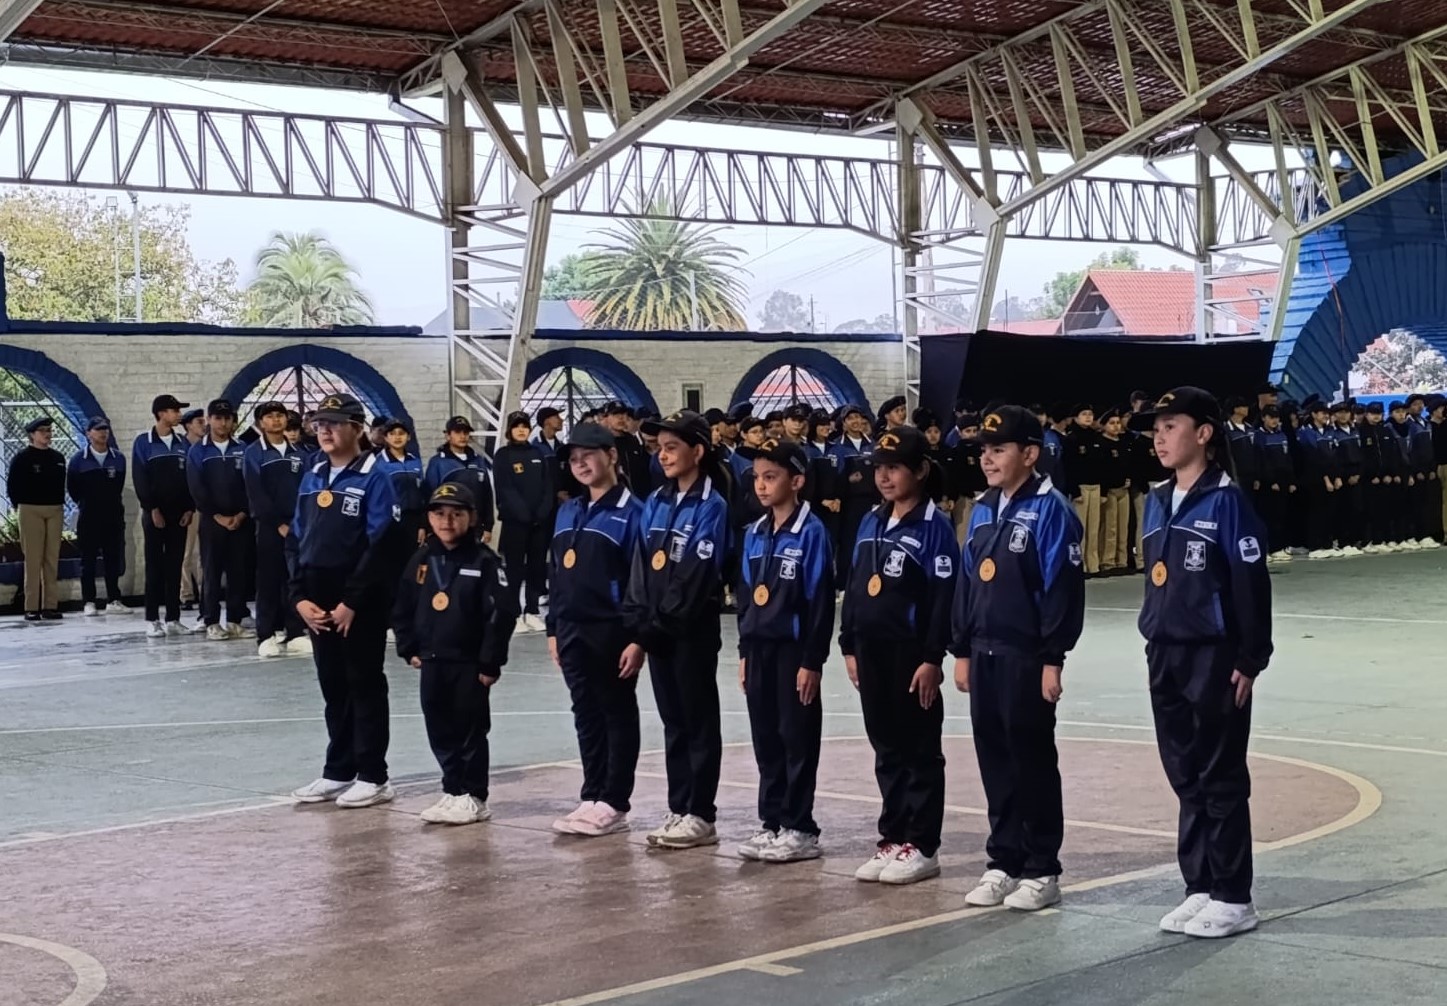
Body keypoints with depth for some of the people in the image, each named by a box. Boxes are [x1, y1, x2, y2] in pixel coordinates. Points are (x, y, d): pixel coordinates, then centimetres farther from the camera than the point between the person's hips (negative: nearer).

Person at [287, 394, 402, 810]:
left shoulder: (374, 479, -9)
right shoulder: (311, 479, 11)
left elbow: (380, 547, -15)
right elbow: (295, 542, 12)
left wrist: (351, 602, -17)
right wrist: (300, 597, 0)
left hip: (361, 605, -6)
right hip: (318, 605, 6)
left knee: (365, 687, 1)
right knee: (333, 688, 13)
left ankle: (373, 777, 7)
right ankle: (338, 772, 22)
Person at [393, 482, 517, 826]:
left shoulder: (484, 561, -10)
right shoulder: (421, 561, 6)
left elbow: (501, 613, -14)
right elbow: (402, 608, 14)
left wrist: (490, 661, -15)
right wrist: (409, 649, 7)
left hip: (469, 663, -5)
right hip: (431, 662, 6)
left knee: (471, 731, 3)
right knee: (440, 731, 11)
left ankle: (474, 797, 12)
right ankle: (453, 792, 23)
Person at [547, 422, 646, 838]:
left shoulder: (631, 512, -11)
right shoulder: (566, 513, 12)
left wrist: (638, 637, -16)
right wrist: (553, 628, 14)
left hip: (612, 632, -7)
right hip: (572, 632, 7)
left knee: (617, 715, 4)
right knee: (586, 715, 13)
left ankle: (614, 803, 9)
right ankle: (592, 797, 21)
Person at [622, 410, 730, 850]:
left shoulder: (711, 506, -10)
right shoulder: (656, 503, 10)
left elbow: (698, 574, -16)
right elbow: (641, 565, 8)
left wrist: (665, 620, -15)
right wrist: (639, 619, -2)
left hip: (693, 630, -7)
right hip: (657, 629, 7)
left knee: (699, 721, 1)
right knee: (673, 721, 12)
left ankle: (700, 816, 6)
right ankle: (678, 810, 19)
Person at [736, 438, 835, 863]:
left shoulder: (811, 533, -11)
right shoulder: (754, 534, 10)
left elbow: (820, 602, -12)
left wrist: (812, 660, -14)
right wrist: (744, 651, 12)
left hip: (794, 650, -6)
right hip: (759, 649, 7)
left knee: (798, 740, 1)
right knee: (766, 740, 11)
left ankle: (800, 829, 8)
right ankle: (771, 823, 19)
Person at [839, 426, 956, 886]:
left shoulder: (934, 526, -10)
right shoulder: (870, 522, 11)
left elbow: (944, 598, -13)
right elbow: (853, 586, 16)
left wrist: (932, 658, -16)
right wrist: (849, 646, 13)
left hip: (912, 654, -7)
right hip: (872, 652, 7)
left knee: (919, 751, 2)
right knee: (886, 750, 12)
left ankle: (922, 846, 7)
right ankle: (893, 839, 20)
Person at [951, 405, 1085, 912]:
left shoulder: (1050, 510, -10)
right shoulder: (982, 510, 12)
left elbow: (1064, 588, -14)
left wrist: (1053, 659, -16)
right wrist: (962, 651, 13)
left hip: (1027, 657, -7)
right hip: (984, 655, 7)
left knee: (1033, 761, 1)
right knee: (995, 760, 11)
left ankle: (1041, 871, 10)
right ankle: (1003, 863, 20)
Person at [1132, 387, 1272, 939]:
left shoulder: (1226, 500, -11)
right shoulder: (1156, 501, 10)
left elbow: (1252, 584, -12)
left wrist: (1250, 661, -13)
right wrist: (1155, 645, 16)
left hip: (1215, 657, -7)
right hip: (1165, 656, 7)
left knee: (1221, 779, 0)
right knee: (1186, 777, 11)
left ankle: (1233, 898, 7)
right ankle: (1199, 888, 20)